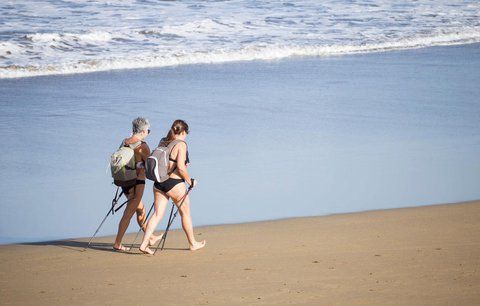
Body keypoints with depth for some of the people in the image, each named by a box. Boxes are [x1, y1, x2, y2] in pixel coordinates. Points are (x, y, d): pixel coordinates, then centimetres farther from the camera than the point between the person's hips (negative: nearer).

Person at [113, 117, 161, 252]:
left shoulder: (125, 142, 3)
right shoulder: (142, 146, -17)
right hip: (137, 183, -8)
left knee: (141, 209, 23)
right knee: (128, 214, 0)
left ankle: (149, 237, 36)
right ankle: (117, 244, 3)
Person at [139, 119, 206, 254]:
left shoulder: (163, 142, 10)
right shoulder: (181, 144, -11)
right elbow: (180, 167, -18)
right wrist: (190, 181, -6)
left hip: (158, 182, 6)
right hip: (174, 183, -6)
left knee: (157, 214, 5)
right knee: (185, 213, 12)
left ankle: (144, 243, -7)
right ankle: (193, 243, 24)